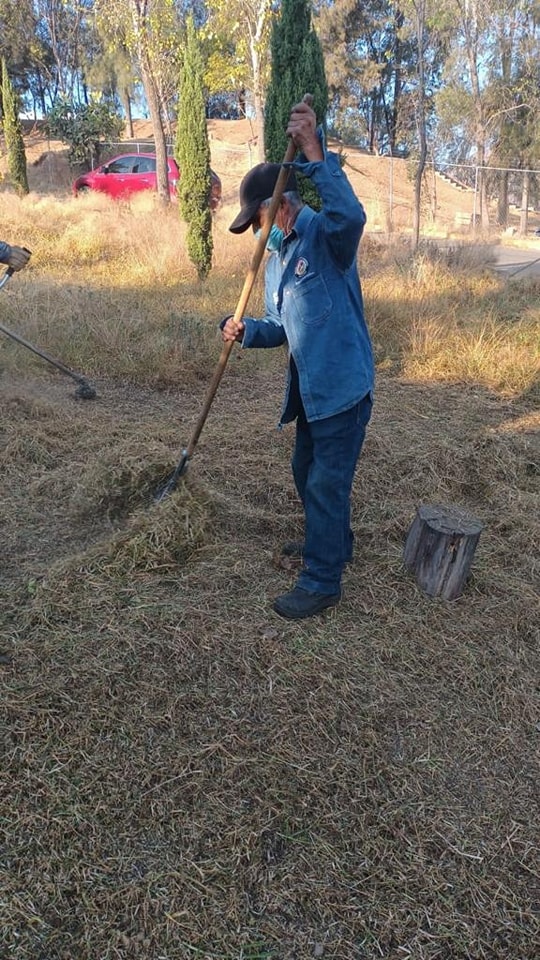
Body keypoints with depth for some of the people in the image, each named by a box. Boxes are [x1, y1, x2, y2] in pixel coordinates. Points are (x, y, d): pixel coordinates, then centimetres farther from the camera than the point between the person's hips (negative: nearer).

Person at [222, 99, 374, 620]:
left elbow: (350, 215, -38)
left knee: (326, 482, -2)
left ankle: (322, 581, 13)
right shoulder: (276, 254, 12)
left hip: (343, 385, -9)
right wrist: (246, 330, -3)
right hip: (309, 387, 9)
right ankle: (332, 542, 43)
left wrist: (316, 156, -40)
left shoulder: (325, 234, -13)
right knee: (306, 473, 21)